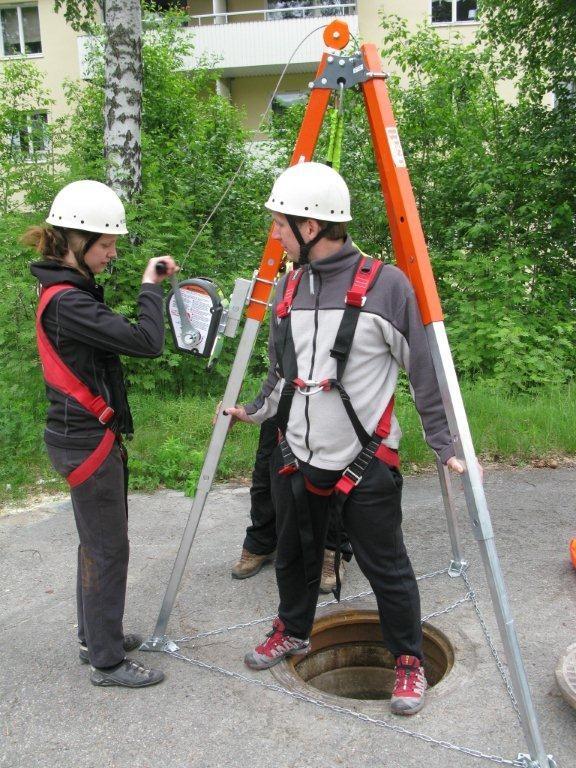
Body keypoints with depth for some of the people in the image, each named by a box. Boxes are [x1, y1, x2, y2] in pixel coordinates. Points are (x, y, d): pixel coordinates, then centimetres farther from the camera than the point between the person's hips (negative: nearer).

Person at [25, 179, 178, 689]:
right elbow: (146, 342, -26)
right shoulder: (67, 302, -22)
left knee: (99, 543, 20)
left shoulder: (69, 290, 10)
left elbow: (113, 338, 16)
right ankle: (107, 662, 16)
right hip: (87, 440, -10)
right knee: (108, 549, 1)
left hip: (86, 433, 10)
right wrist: (150, 286, -14)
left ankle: (96, 635, 36)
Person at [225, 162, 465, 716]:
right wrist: (252, 411, 14)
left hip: (366, 463, -5)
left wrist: (444, 445, -7)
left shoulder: (386, 285, -12)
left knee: (385, 566, 7)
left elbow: (424, 372, -8)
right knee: (294, 556, 21)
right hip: (297, 459, 6)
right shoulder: (288, 290, 5)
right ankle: (292, 632, 46)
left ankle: (409, 661, 30)